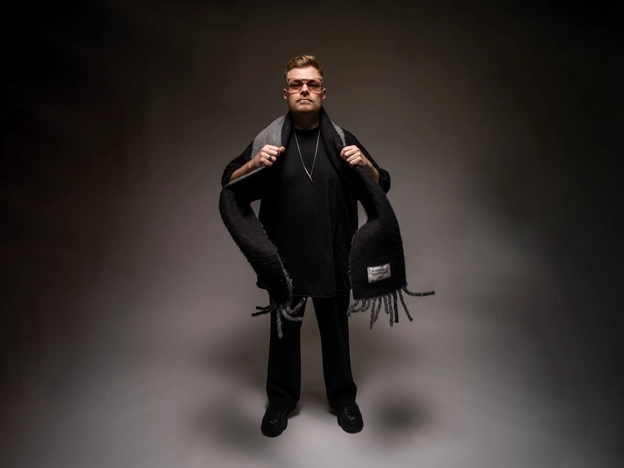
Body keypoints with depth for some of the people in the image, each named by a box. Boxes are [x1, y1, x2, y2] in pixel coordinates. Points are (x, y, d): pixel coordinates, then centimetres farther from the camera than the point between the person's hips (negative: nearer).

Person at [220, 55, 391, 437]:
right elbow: (229, 185, 1)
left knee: (336, 332, 16)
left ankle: (343, 399, 38)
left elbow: (382, 189, 3)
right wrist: (253, 164, -19)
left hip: (334, 259, 0)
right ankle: (281, 400, 37)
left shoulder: (343, 140, 2)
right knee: (284, 332, 15)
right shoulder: (269, 140, 2)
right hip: (284, 259, 0)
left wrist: (366, 165, -18)